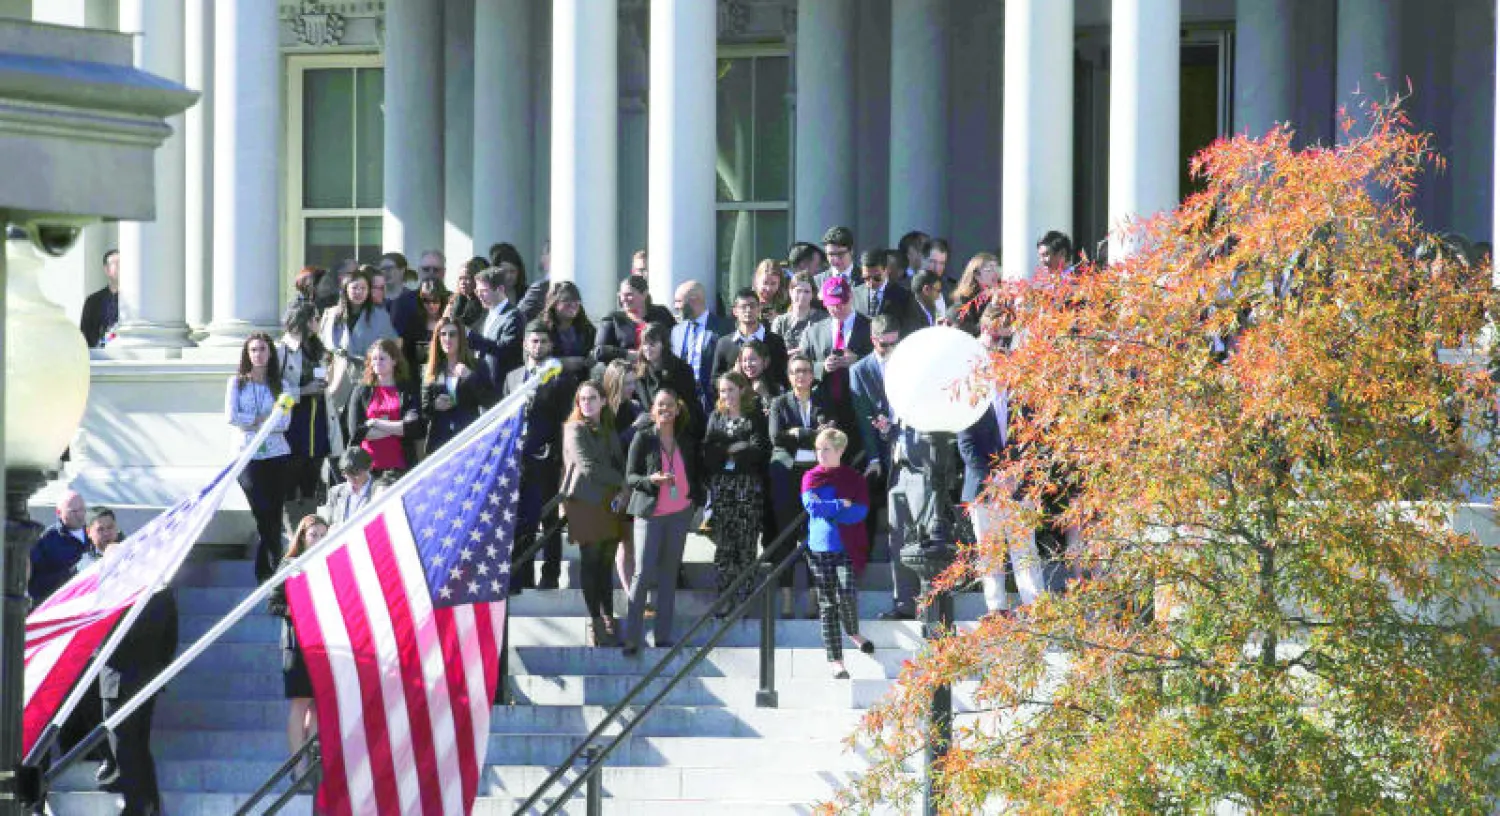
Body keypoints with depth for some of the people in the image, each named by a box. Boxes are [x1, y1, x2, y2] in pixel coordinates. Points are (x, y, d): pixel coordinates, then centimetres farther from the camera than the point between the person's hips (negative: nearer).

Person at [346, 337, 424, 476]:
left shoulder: (409, 390, 6)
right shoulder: (361, 392, 10)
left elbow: (415, 428, -6)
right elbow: (356, 432, -1)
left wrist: (376, 423, -5)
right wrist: (397, 428, -6)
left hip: (400, 466, -1)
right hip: (369, 465, 1)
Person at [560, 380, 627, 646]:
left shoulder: (609, 431, 17)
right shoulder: (575, 430, -3)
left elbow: (620, 464, 12)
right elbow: (587, 466, -13)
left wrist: (623, 491, -7)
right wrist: (621, 481, -8)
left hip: (611, 503, 5)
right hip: (585, 502, -5)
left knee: (606, 562, 6)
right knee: (590, 562, -3)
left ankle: (608, 617, 13)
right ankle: (595, 621, 0)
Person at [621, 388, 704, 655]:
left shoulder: (686, 442, 9)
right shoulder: (643, 438, -3)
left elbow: (695, 476, 20)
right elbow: (629, 477, -4)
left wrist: (699, 499, 10)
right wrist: (651, 480, -21)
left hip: (680, 513, 4)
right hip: (649, 513, -4)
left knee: (669, 573, 6)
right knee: (644, 573, -10)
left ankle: (663, 635, 9)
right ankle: (631, 637, -6)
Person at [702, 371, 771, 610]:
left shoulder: (755, 418, 5)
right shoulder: (716, 418, 15)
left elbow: (762, 451, -5)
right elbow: (708, 451, 5)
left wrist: (726, 451, -7)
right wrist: (732, 449, -10)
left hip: (749, 484, -3)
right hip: (721, 485, 3)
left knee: (746, 544, -5)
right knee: (723, 543, -2)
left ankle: (744, 599, -2)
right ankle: (723, 598, 1)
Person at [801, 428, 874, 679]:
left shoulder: (852, 478, 6)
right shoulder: (811, 478, 8)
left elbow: (861, 510, -7)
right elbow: (811, 504, -9)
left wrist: (827, 511, -11)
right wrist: (841, 505, -7)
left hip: (846, 545, -1)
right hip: (820, 547, 1)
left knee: (846, 593, -18)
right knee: (827, 602, 1)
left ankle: (853, 631, 15)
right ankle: (835, 660, 5)